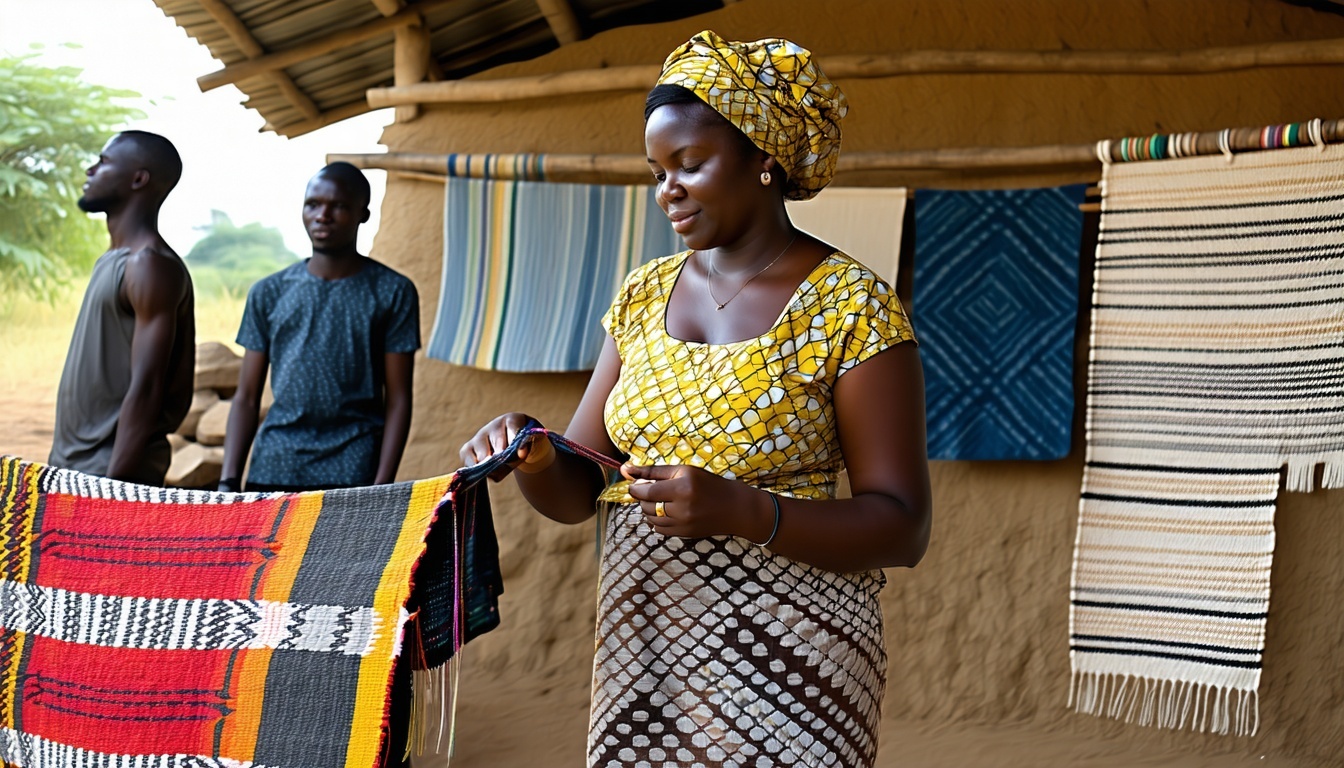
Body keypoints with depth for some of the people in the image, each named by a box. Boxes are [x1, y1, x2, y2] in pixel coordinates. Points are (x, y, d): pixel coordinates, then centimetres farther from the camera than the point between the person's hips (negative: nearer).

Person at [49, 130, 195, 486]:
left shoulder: (150, 265, -13)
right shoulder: (113, 260, 16)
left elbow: (146, 390, -20)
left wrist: (110, 484, -24)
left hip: (111, 471, -9)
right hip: (72, 467, 9)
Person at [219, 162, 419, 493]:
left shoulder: (392, 292, 3)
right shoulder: (268, 293, 11)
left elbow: (397, 400, 1)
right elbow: (247, 398, 11)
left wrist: (383, 489, -8)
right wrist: (228, 482, 0)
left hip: (352, 474, -2)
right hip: (273, 471, 3)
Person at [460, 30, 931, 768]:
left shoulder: (850, 305, -9)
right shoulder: (644, 295, 7)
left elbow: (902, 529, -13)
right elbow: (577, 491, 7)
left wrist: (742, 511, -27)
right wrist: (533, 458, -15)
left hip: (782, 677, -4)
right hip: (638, 655, 5)